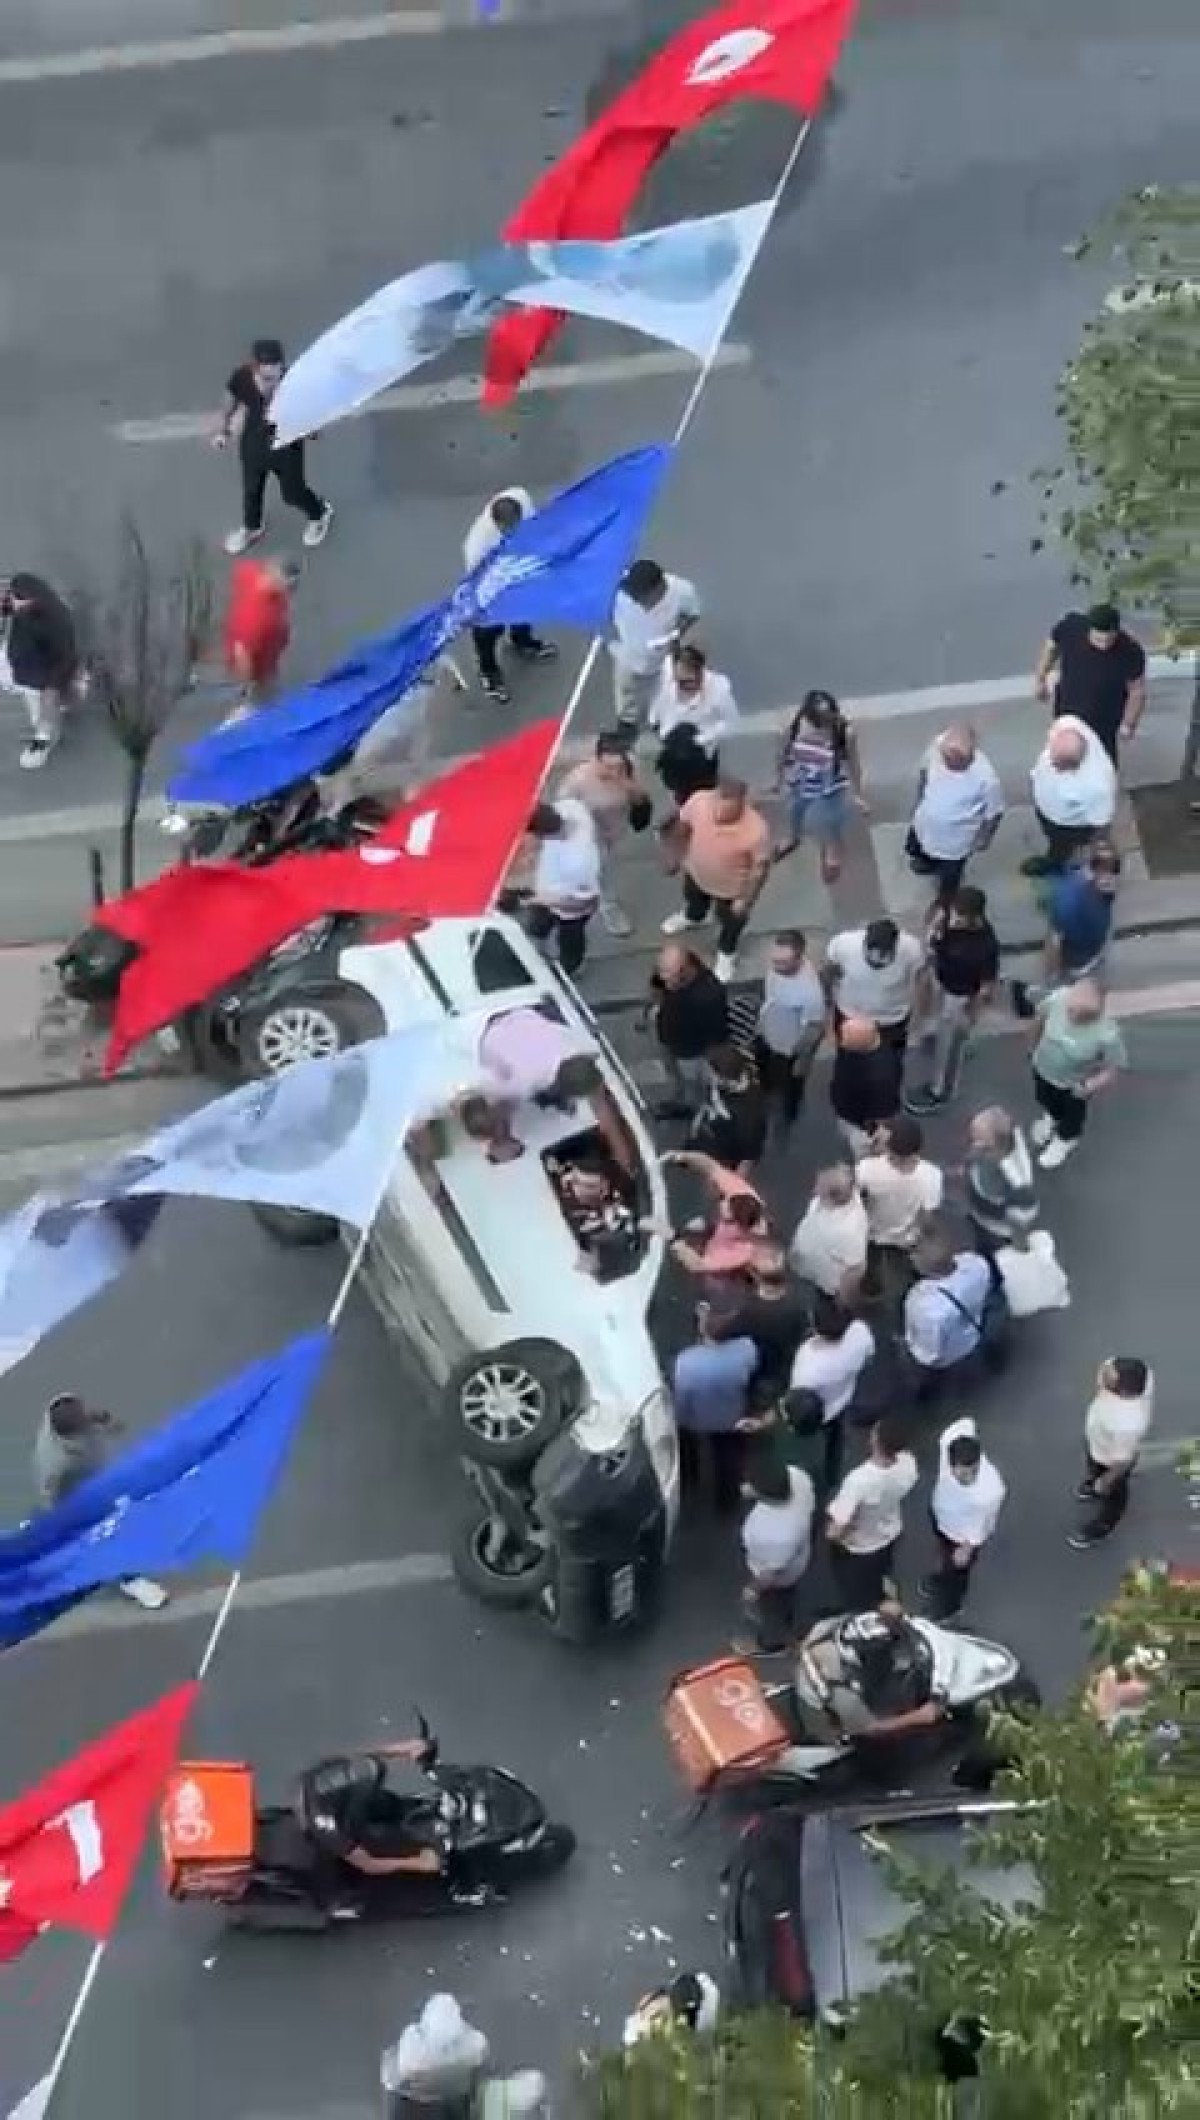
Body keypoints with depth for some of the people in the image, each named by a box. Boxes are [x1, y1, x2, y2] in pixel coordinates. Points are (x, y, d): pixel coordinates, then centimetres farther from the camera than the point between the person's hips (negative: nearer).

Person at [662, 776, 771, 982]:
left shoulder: (756, 830, -42)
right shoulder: (699, 800, -33)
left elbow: (760, 867, -24)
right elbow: (684, 824, -9)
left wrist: (746, 899, -14)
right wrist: (684, 852, 6)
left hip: (731, 888, -4)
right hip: (696, 872, 4)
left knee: (729, 921, 27)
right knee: (695, 901, 37)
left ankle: (726, 954, 60)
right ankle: (693, 917, 73)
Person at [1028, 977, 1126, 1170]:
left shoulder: (1108, 1035, -42)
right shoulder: (1058, 998, -33)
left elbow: (1114, 1068, -24)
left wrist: (1090, 1087, -37)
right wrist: (1036, 1045, 7)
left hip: (1074, 1085, -3)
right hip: (1043, 1069, 3)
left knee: (1072, 1115, 29)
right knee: (1044, 1100, 35)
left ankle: (1066, 1139, 64)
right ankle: (1052, 1117, 72)